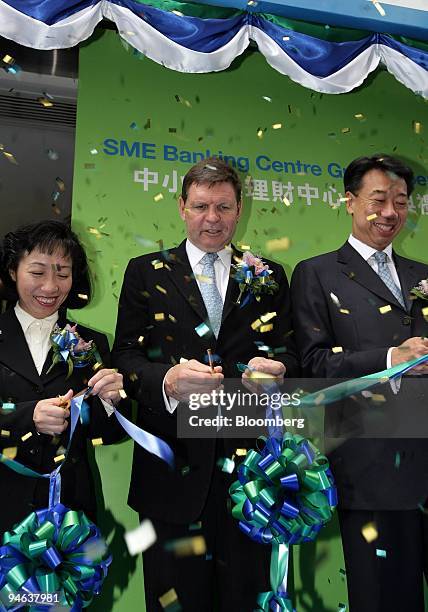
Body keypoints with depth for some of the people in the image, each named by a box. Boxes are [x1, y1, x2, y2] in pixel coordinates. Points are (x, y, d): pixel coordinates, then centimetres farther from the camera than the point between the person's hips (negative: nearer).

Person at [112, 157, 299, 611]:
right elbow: (125, 356, -1)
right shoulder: (146, 272, 5)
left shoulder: (269, 276, 10)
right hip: (174, 467, -1)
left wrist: (278, 368, -17)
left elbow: (289, 352, 7)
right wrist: (166, 380, -21)